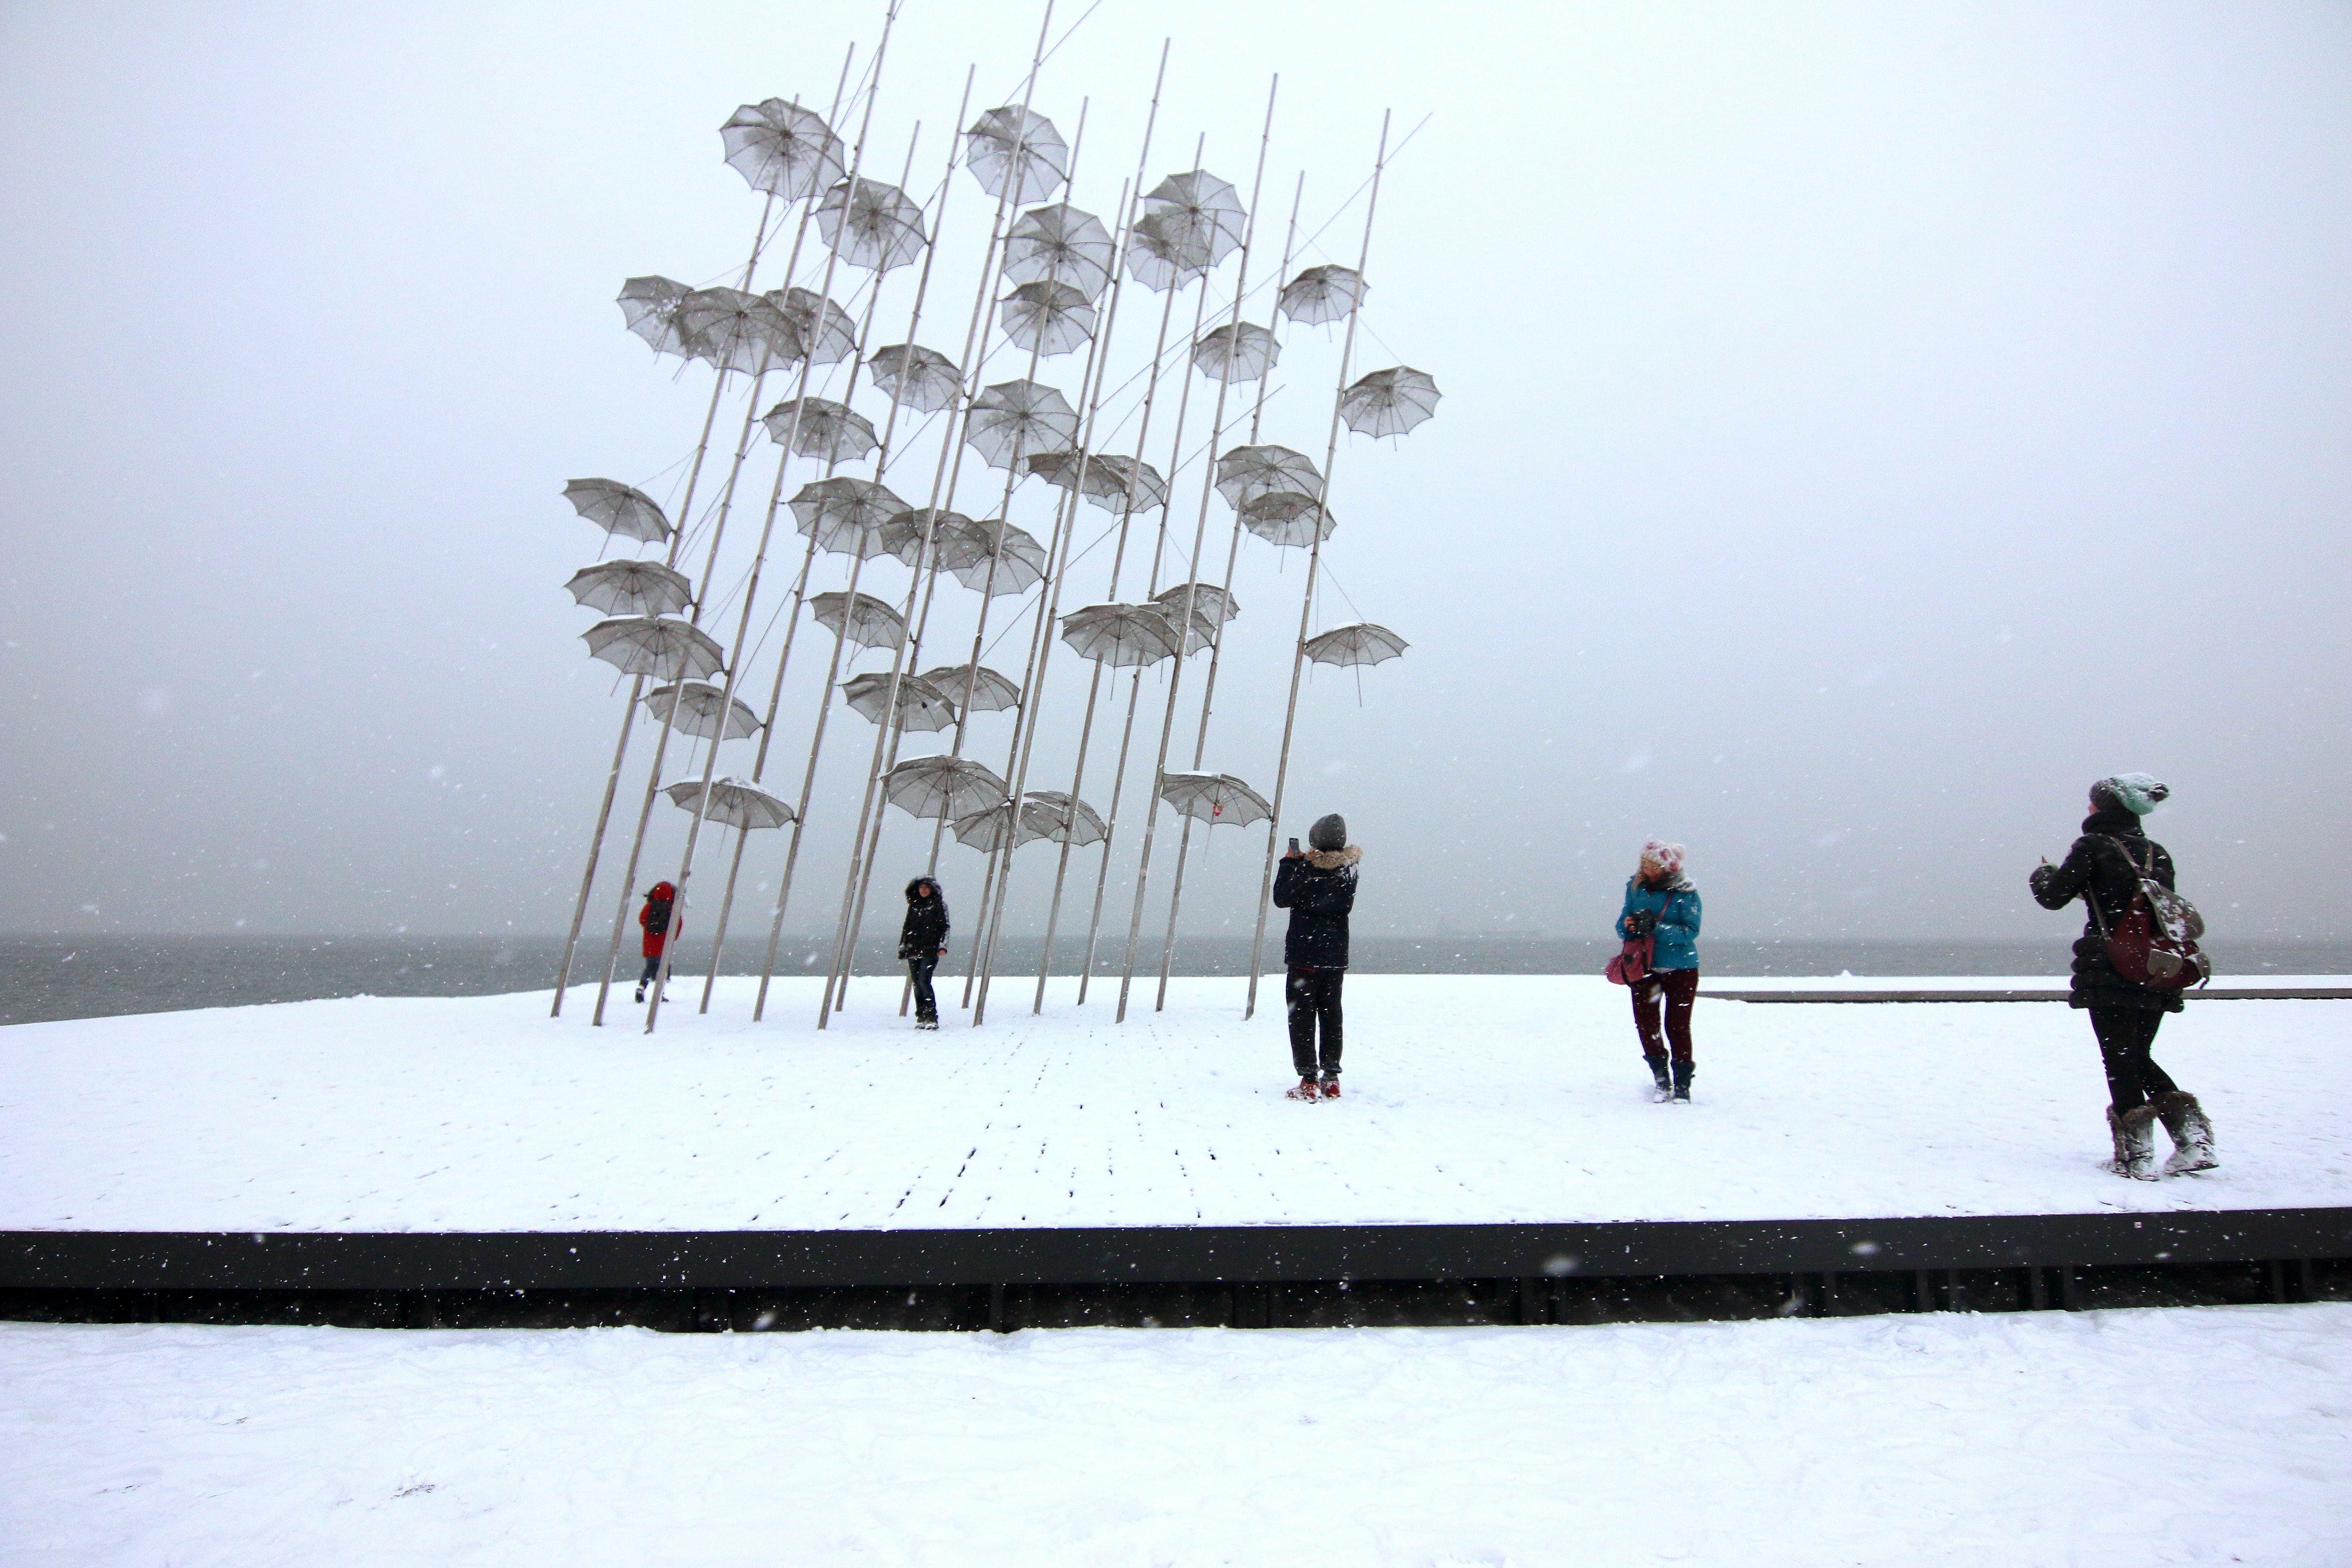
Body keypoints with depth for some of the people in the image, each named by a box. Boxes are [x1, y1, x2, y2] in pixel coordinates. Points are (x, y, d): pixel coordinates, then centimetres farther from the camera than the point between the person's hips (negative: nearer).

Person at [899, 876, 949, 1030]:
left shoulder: (938, 904, 4)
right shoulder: (914, 905, 17)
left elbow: (945, 926, 0)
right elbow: (906, 927, 23)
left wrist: (943, 945, -11)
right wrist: (902, 947, 17)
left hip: (930, 951, -5)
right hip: (913, 951, 5)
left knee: (923, 981, -17)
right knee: (917, 984, 4)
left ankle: (932, 1018, -14)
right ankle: (921, 1018, 11)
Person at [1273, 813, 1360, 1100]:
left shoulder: (1307, 867, -14)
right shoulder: (1349, 869, 3)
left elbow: (1281, 898, -9)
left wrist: (1288, 863, 0)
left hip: (1304, 955, -5)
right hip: (1336, 957, 6)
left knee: (1303, 1017, 0)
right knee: (1331, 1015, 13)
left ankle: (1309, 1081, -3)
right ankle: (1331, 1080, 17)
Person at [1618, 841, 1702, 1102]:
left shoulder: (1685, 892, -11)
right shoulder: (1635, 886, 1)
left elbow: (1690, 931, -18)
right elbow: (1622, 926, 4)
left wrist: (1656, 927, -31)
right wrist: (1628, 926, -20)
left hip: (1680, 968, -3)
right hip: (1644, 966, 4)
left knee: (1678, 1026, 1)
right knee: (1645, 1022, 2)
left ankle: (1682, 1083, 14)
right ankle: (1661, 1078, 17)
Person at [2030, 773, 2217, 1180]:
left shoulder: (2092, 846, -7)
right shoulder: (2157, 854, 10)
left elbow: (2054, 896, -10)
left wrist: (2041, 873, 12)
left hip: (2110, 973, -6)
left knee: (2120, 1062, 1)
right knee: (2141, 1058, 20)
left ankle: (2137, 1156, 0)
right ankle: (2194, 1139, 9)